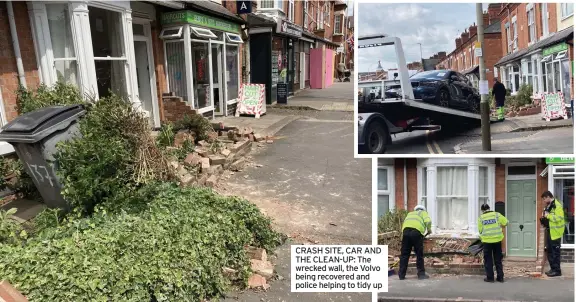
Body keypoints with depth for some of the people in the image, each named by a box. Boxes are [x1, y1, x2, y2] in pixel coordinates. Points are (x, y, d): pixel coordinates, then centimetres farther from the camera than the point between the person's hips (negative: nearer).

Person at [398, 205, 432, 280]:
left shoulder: (410, 214, 37)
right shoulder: (423, 213, 25)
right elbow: (427, 221, 3)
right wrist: (429, 229, 19)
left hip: (406, 230, 4)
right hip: (417, 232, -4)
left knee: (404, 254, 9)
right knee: (419, 254, 8)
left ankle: (401, 275, 12)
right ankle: (421, 274, 15)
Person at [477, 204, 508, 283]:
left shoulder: (481, 218, -3)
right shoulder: (497, 215, -1)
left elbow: (480, 230, 0)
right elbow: (505, 222, 4)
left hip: (487, 241, -2)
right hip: (497, 240, 2)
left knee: (488, 260, 8)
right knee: (498, 260, 13)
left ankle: (490, 277, 9)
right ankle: (500, 277, 16)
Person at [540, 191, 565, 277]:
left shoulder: (557, 205, -16)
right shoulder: (548, 206, 15)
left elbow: (559, 218, -26)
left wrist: (548, 215, -19)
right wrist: (544, 218, 7)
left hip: (555, 233, -10)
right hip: (549, 232, 10)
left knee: (555, 252, -3)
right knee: (549, 250, 14)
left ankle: (557, 270, 5)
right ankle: (553, 268, 23)